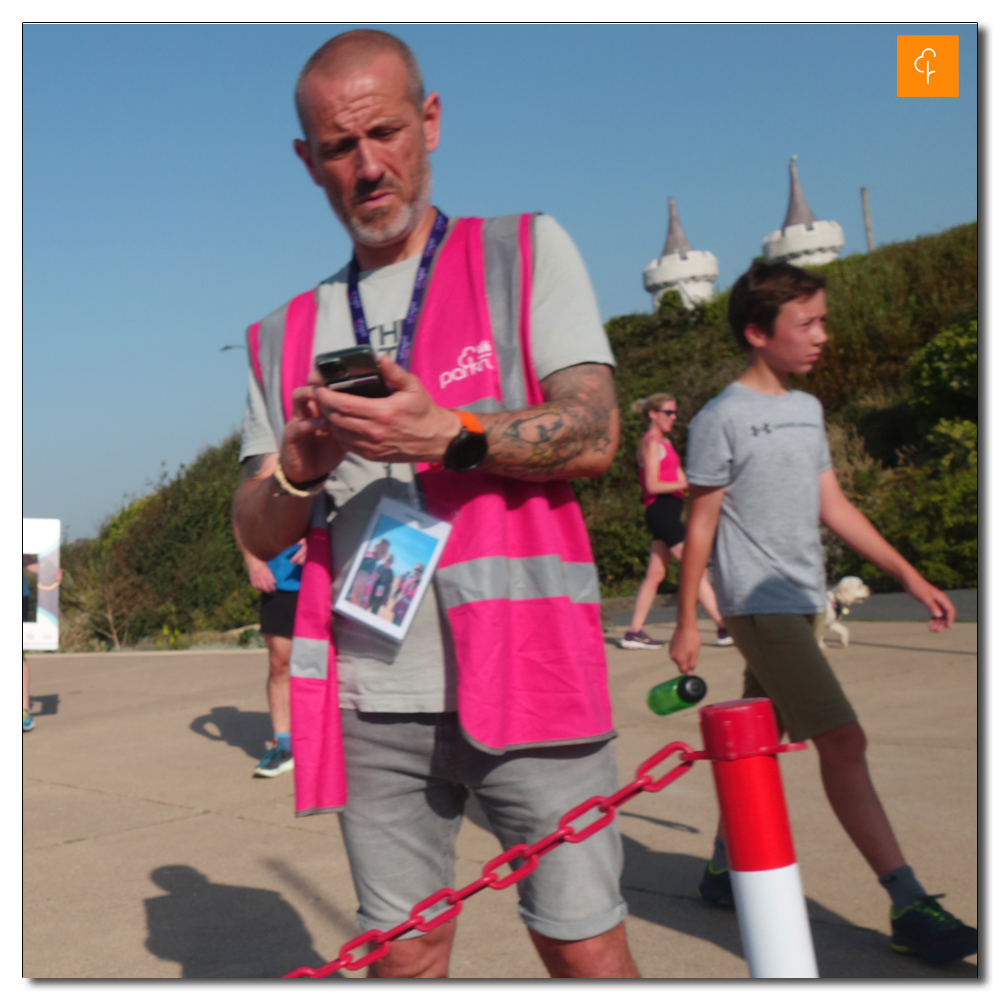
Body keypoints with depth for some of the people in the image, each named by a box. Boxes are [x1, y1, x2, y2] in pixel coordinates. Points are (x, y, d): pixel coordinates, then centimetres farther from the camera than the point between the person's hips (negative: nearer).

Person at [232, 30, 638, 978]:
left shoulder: (525, 251, 6)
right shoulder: (287, 332, 14)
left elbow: (593, 435, -6)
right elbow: (257, 531, 12)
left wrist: (444, 434, -20)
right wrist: (298, 467, -10)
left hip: (522, 676, -3)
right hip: (370, 700, 4)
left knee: (584, 946, 2)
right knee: (402, 950, 13)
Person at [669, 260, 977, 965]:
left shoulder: (808, 409, 13)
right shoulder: (723, 418, -8)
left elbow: (834, 507, 15)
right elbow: (701, 524, -6)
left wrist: (909, 575, 11)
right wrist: (686, 622, -5)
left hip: (800, 601, 8)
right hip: (758, 603, -8)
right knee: (842, 739, -12)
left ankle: (726, 868, 30)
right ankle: (908, 904, -8)